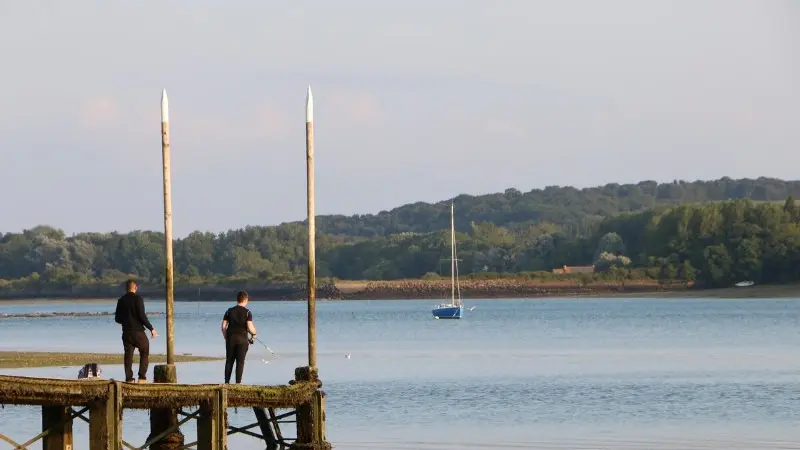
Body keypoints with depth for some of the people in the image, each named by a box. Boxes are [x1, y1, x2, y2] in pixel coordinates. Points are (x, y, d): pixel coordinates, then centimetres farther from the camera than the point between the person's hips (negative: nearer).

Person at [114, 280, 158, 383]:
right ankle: (142, 377, -3)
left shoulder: (121, 300, 7)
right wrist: (151, 328, -8)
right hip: (138, 331, -4)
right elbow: (142, 316, -15)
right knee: (144, 353, 7)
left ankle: (129, 378, 2)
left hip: (126, 333, 4)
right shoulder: (137, 298, -9)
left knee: (128, 356, 7)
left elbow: (117, 319, 12)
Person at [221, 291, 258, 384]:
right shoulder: (247, 312, -6)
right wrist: (254, 333, 7)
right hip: (242, 339, -3)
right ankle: (238, 383, -2)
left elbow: (223, 326, 3)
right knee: (240, 362, 1)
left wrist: (226, 337, 14)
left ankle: (227, 382, 8)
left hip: (231, 338, 3)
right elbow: (250, 327, -14)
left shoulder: (229, 311, 4)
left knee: (229, 361, 9)